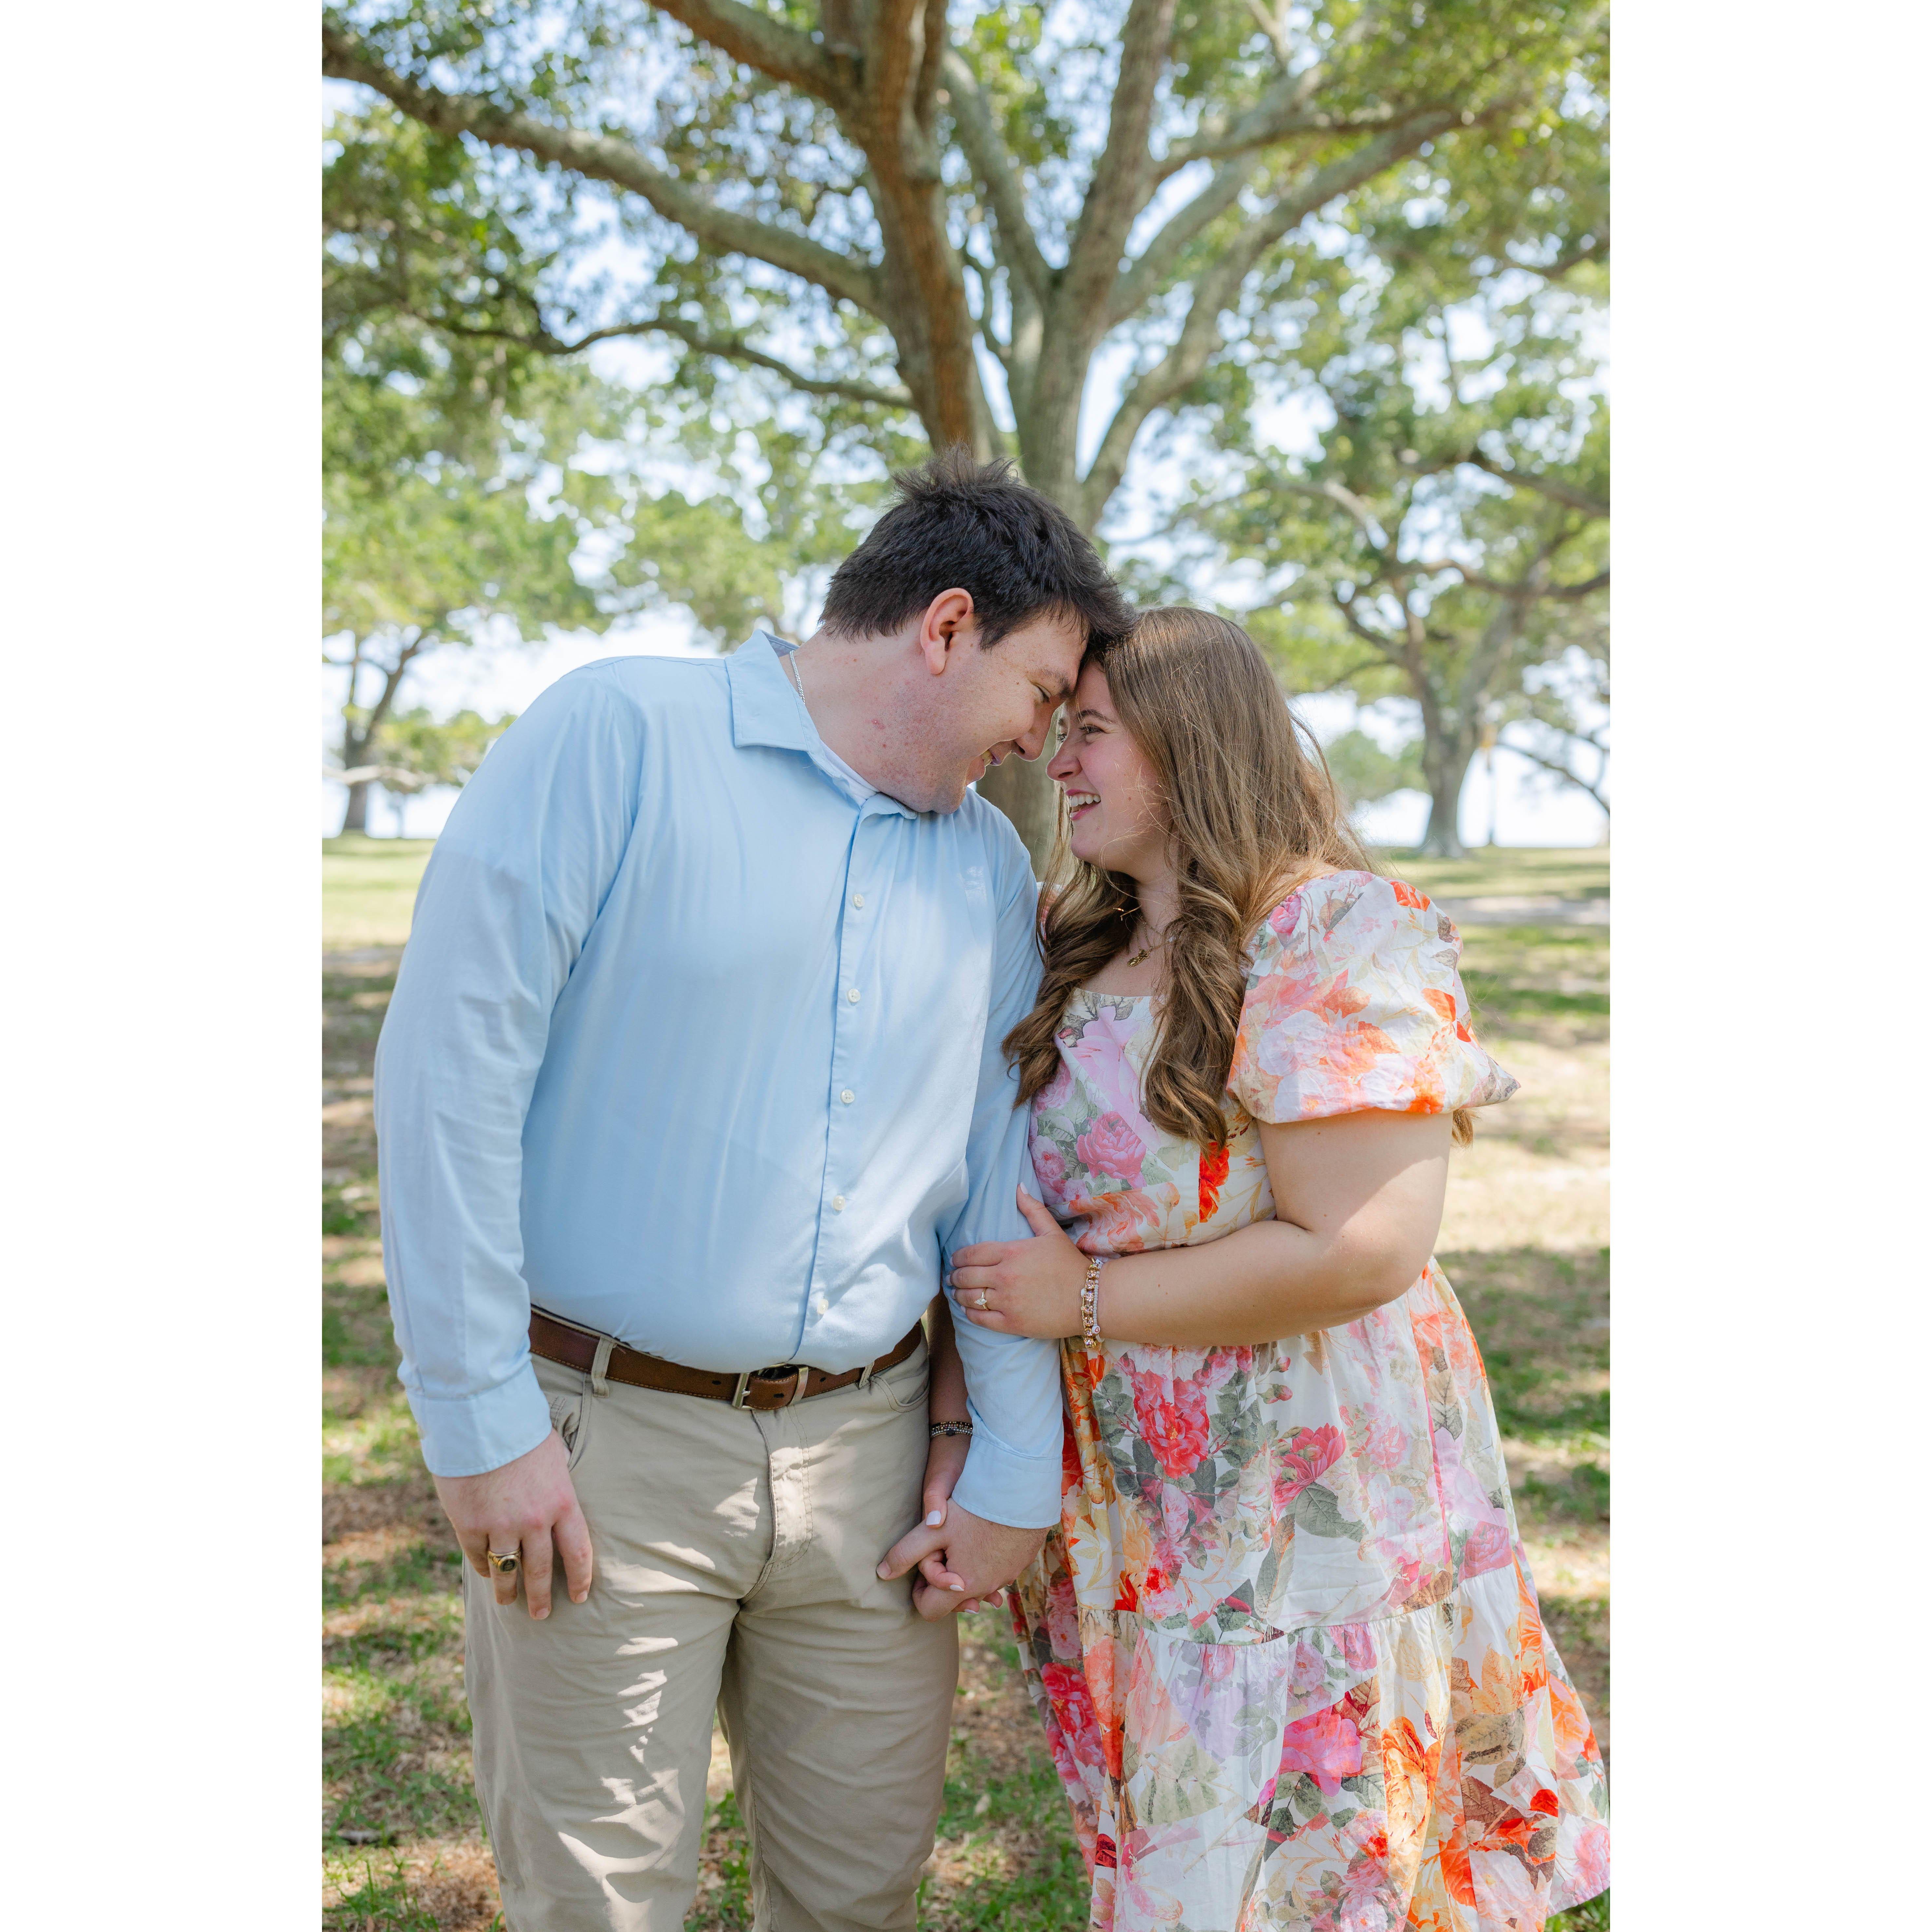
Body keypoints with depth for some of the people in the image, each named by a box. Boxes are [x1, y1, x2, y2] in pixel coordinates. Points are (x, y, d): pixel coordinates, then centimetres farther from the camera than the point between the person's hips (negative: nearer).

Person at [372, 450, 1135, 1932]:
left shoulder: (988, 867, 10)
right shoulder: (617, 738, -9)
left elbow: (1003, 1177, 11)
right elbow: (448, 1065, -13)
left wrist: (1014, 1466, 8)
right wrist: (481, 1418, -14)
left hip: (869, 1445, 5)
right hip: (602, 1440, -5)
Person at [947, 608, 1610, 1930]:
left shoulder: (1340, 939, -15)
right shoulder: (1084, 958, 8)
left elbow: (1359, 1252, -24)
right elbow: (1008, 1225, 9)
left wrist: (1081, 1300, -16)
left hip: (1311, 1508, -7)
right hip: (1134, 1511, 7)